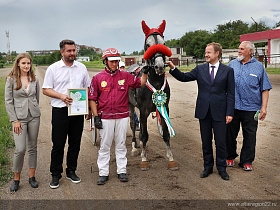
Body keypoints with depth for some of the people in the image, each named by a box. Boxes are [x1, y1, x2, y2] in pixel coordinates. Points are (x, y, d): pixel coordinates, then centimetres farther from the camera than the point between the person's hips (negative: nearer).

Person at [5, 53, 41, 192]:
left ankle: (32, 176, 20)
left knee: (33, 147, 8)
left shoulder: (34, 79, 6)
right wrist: (14, 120, -9)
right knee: (20, 149, -9)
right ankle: (16, 179, 10)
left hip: (34, 116, 3)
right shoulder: (11, 79, -3)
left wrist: (34, 110, 13)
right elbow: (8, 101, -4)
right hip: (19, 117, -3)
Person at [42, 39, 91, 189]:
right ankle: (55, 175, 12)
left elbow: (88, 88, 14)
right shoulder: (53, 68, 2)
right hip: (60, 111, -3)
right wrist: (61, 96, -17)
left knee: (75, 143, 9)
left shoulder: (81, 67, 10)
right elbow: (46, 90, -1)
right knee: (58, 144, 0)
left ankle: (71, 171, 24)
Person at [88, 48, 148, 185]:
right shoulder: (98, 78, 1)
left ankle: (122, 171, 20)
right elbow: (92, 99, 1)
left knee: (121, 145, 9)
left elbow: (140, 83, 13)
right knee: (104, 145, 4)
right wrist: (96, 116, -5)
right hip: (105, 117, -1)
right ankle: (103, 173, 14)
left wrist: (145, 72, -4)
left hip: (122, 116, 2)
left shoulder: (125, 76, 6)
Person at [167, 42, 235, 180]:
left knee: (220, 142, 4)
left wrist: (229, 113, -7)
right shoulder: (200, 69, 7)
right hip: (203, 111, 2)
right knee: (206, 142, 12)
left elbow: (230, 94, -1)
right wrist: (173, 68, -11)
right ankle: (208, 167, 27)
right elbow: (183, 77, 5)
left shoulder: (228, 70, 0)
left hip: (219, 112, -2)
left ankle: (222, 169, 22)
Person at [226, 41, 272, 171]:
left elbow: (265, 89, 4)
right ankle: (230, 157, 28)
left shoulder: (259, 66, 4)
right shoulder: (232, 64, 8)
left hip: (251, 108, -1)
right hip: (232, 107, 2)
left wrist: (264, 107, -4)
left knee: (249, 136, 5)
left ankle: (246, 161, 19)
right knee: (230, 133, 9)